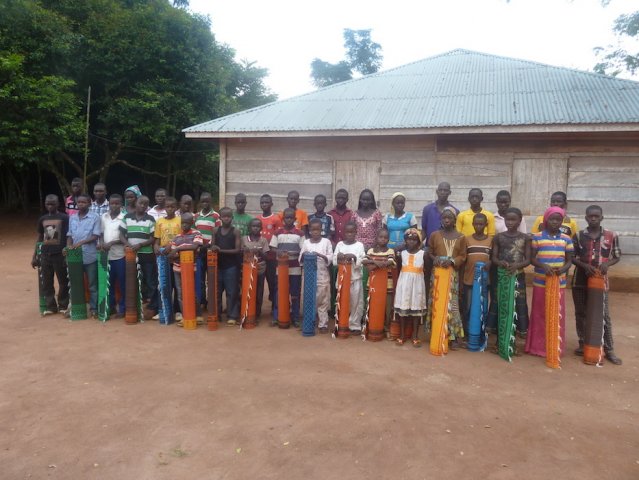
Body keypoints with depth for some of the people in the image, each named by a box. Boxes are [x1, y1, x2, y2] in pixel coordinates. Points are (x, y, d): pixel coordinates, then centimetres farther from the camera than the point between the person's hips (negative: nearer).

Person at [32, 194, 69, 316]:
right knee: (46, 283, 8)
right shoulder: (42, 219, 10)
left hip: (60, 255, -4)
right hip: (45, 255, 5)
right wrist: (34, 256, 15)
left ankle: (63, 306, 16)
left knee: (63, 282, 3)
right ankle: (50, 306, 18)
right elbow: (39, 239, 16)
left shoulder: (65, 218, -4)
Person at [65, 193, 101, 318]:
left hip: (90, 256, -4)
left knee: (92, 284, 5)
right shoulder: (72, 218, 10)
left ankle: (93, 308, 12)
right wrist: (68, 246, -6)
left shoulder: (95, 217, -5)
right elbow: (69, 235, 12)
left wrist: (81, 243, -21)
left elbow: (95, 236, -10)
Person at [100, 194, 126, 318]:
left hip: (120, 255, -4)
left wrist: (111, 243, -17)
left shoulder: (124, 218, -7)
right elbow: (101, 234, 14)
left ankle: (122, 309, 12)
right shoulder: (103, 217, 8)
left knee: (122, 283, 3)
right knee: (109, 283, 12)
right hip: (107, 255, 4)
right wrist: (101, 243, -5)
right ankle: (110, 307, 24)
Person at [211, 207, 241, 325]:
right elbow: (212, 246, 9)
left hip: (231, 266, -3)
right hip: (218, 264, 3)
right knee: (216, 291, 9)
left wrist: (221, 250, -20)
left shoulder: (235, 231, -4)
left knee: (231, 292, 2)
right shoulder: (216, 230, 6)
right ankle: (216, 314, 22)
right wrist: (213, 249, -14)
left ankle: (232, 316, 11)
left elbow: (237, 250, -10)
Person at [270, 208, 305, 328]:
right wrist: (280, 252, -16)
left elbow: (303, 251, 0)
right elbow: (273, 249, 4)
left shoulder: (300, 233, 1)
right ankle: (277, 317, 15)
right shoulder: (278, 233, 4)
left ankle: (295, 318, 15)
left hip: (295, 269, -1)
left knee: (295, 294, 5)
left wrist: (293, 253, -18)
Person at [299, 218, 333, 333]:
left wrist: (321, 255, -23)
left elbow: (330, 259, -6)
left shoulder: (326, 241, -1)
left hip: (323, 276, -1)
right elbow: (300, 260, 4)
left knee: (323, 301, 3)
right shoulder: (306, 242, 4)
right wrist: (303, 255, -18)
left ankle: (323, 324, 11)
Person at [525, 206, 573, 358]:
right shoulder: (537, 237, -2)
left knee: (558, 315, 6)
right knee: (539, 314, 5)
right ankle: (538, 346, 16)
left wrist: (563, 269, -15)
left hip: (559, 283, 2)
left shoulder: (566, 239, 4)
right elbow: (532, 258, -1)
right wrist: (543, 266, -20)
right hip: (540, 282, -2)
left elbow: (569, 260, 7)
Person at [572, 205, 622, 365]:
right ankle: (583, 344, 22)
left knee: (604, 316, 2)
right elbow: (571, 257, 1)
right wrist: (585, 265, -16)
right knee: (581, 314, 9)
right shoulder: (578, 235, -1)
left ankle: (609, 350, 10)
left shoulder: (611, 236, -2)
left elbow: (617, 256, 6)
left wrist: (607, 264, -14)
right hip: (580, 280, 1)